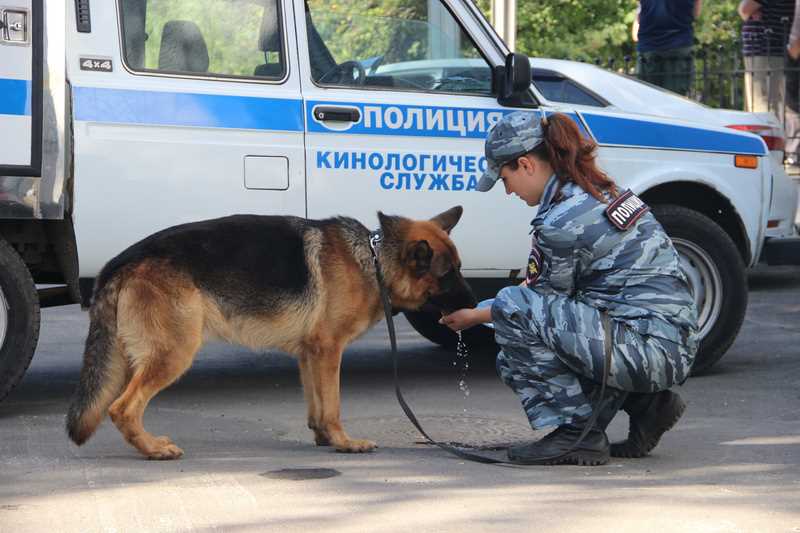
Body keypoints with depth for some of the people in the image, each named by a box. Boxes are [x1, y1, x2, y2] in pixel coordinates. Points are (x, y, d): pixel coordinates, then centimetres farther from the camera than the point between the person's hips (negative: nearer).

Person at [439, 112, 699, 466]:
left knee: (512, 309, -12)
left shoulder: (561, 223, -16)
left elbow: (543, 299, -1)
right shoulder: (598, 191, 13)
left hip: (648, 349, -10)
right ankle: (645, 404, 17)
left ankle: (578, 433, -7)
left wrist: (476, 316, 12)